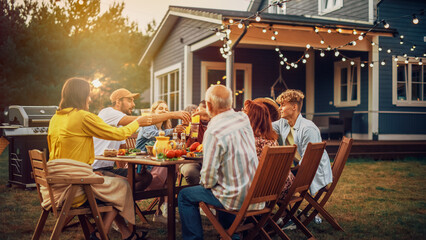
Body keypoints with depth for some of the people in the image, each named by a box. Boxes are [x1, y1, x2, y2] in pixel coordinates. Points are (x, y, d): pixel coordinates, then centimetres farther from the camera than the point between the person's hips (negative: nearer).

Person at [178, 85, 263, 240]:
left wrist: (205, 184, 2)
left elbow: (209, 175, -18)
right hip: (256, 194, 7)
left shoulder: (214, 131, -22)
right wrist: (211, 115, 24)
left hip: (237, 198, -7)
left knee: (185, 196, 8)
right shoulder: (243, 119, 0)